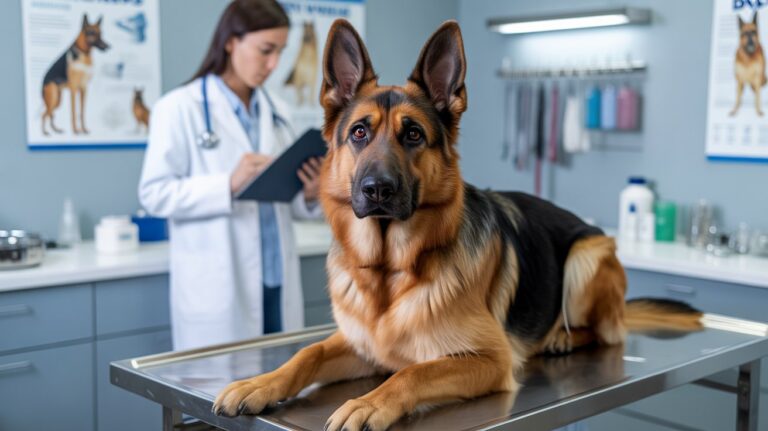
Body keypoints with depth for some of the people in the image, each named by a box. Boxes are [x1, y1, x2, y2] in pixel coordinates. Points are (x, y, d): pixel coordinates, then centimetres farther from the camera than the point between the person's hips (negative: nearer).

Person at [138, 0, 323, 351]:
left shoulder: (274, 110, 11)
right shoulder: (180, 107, -6)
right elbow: (155, 193, -11)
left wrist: (309, 194, -6)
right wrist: (229, 184, -23)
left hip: (277, 282, 5)